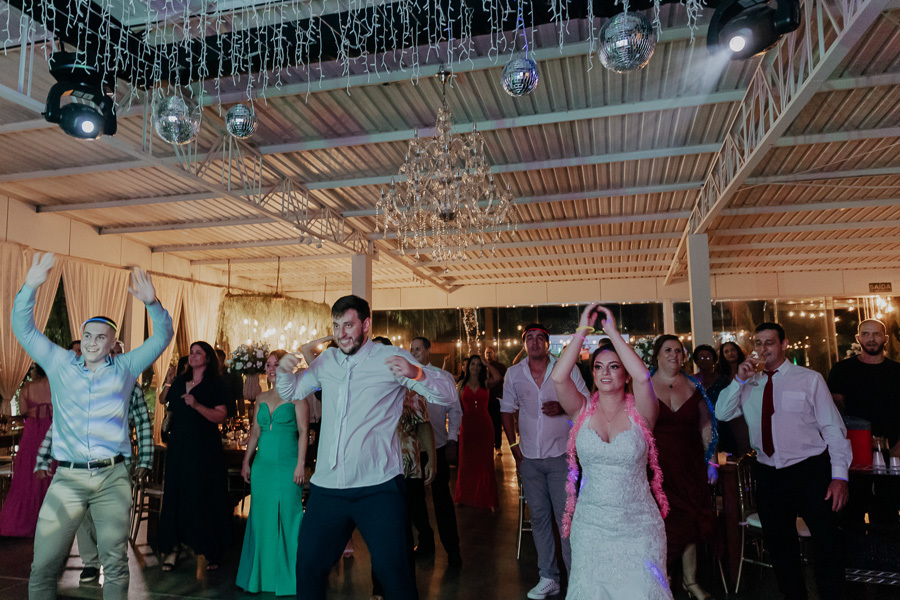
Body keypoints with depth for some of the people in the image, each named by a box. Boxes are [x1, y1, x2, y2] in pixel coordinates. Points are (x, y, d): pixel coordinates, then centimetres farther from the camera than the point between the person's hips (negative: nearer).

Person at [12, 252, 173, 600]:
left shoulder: (124, 368, 8)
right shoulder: (59, 364, 11)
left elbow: (162, 337, 3)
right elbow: (24, 329, 9)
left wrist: (152, 303, -13)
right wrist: (30, 287, -3)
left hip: (113, 479, -1)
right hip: (67, 478, 1)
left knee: (115, 564, 5)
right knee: (42, 567, 2)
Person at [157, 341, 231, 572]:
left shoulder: (216, 384, -3)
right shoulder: (179, 382, 13)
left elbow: (220, 416, -12)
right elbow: (170, 410, 21)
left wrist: (197, 405, -23)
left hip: (205, 449, -4)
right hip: (179, 446, 5)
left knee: (205, 496, 0)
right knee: (175, 493, 5)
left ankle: (210, 552, 12)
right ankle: (172, 547, 16)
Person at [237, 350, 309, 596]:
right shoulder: (262, 398, 13)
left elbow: (303, 432, -8)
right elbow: (255, 432, 17)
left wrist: (301, 463, -14)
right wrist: (246, 461, 12)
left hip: (287, 465, -5)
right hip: (262, 464, 6)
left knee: (287, 516, 0)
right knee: (261, 517, 10)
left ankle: (288, 577, 13)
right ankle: (261, 575, 23)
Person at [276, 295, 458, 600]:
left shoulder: (392, 357, -5)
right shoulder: (326, 360, 10)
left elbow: (445, 393, -10)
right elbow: (291, 393, 23)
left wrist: (416, 373, -31)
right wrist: (285, 371, 0)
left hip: (377, 487, -4)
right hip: (326, 486, 5)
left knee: (391, 570, -4)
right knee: (308, 567, 13)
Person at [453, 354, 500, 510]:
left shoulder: (485, 383, 2)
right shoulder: (462, 384, 5)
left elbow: (497, 377, -18)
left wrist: (486, 364, -6)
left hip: (484, 426, -1)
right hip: (467, 426, 1)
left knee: (485, 462, 5)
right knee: (466, 462, 11)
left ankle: (489, 499, 14)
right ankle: (464, 497, 28)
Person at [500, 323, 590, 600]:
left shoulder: (567, 368, -3)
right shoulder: (513, 373, 4)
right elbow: (507, 409, 11)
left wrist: (563, 408, -18)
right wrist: (513, 445, 5)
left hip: (560, 453, -2)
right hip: (529, 456, 3)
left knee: (566, 516, -1)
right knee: (539, 516, 10)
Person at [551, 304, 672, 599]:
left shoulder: (640, 412, -6)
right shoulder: (583, 410, -1)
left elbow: (642, 377, -26)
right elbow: (558, 377, -19)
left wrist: (613, 332, -20)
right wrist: (583, 330, -17)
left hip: (637, 525, -1)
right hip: (591, 525, 2)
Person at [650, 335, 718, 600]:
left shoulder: (694, 386, 7)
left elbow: (706, 426, 11)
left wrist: (711, 461, 9)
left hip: (689, 464, 3)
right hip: (657, 465, -3)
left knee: (690, 522, 9)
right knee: (662, 522, 0)